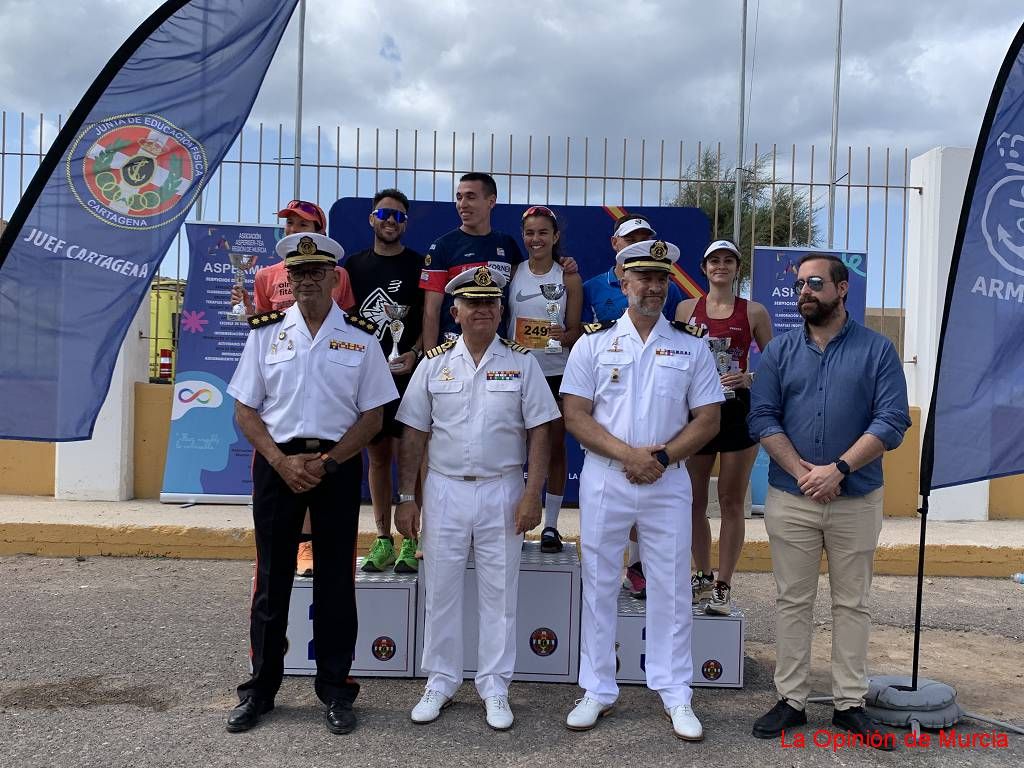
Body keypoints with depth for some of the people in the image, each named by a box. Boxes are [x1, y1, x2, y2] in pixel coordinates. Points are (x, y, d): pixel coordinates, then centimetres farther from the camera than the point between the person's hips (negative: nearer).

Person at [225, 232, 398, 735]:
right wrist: (282, 462, -11)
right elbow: (245, 410, 3)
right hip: (277, 462, 1)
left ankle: (335, 690, 19)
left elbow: (372, 416, 0)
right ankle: (260, 689, 22)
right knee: (271, 576, 8)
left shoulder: (360, 337, 2)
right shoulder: (266, 332, 5)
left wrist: (327, 462, -11)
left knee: (335, 579, 6)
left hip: (338, 465, -1)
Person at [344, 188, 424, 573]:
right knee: (377, 456, 8)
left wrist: (415, 353, -14)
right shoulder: (354, 264, 12)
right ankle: (383, 539, 16)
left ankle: (409, 541, 4)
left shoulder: (419, 265, 4)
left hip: (407, 372, -3)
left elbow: (431, 320, 1)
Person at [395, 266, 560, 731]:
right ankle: (440, 683, 24)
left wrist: (533, 493, -8)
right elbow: (413, 434, 5)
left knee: (499, 592, 6)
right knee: (440, 589, 8)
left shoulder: (521, 362, 1)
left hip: (501, 491, -1)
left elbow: (538, 431, 0)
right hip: (444, 489, 1)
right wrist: (406, 496, 1)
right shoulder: (434, 363, 4)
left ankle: (495, 688, 20)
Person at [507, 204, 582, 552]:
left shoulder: (569, 279, 1)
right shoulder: (512, 275, 5)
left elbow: (575, 331, 0)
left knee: (555, 448, 3)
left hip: (557, 373, -1)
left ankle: (551, 525, 13)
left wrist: (563, 337, -22)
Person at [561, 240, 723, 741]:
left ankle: (676, 696, 21)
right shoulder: (594, 342, 2)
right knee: (599, 586, 7)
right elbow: (575, 417, -4)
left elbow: (707, 420, 2)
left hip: (668, 483, 1)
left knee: (671, 589, 7)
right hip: (603, 481, 0)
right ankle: (597, 691, 21)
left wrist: (662, 457, -13)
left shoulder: (691, 345, 4)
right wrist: (628, 455, -15)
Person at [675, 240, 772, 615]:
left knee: (731, 502, 2)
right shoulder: (687, 309, 7)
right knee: (695, 501, 8)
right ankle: (703, 577, 25)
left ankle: (723, 586, 11)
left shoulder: (754, 312, 3)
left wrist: (750, 377, -12)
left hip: (738, 410, -2)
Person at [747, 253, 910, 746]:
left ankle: (850, 702, 21)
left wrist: (837, 469, -17)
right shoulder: (780, 351, 5)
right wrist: (803, 472, -14)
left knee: (852, 603, 9)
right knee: (792, 601, 7)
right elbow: (762, 418, -2)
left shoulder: (877, 350, 0)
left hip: (857, 500, -1)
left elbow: (892, 422, -8)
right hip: (789, 499, 1)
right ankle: (790, 700, 17)